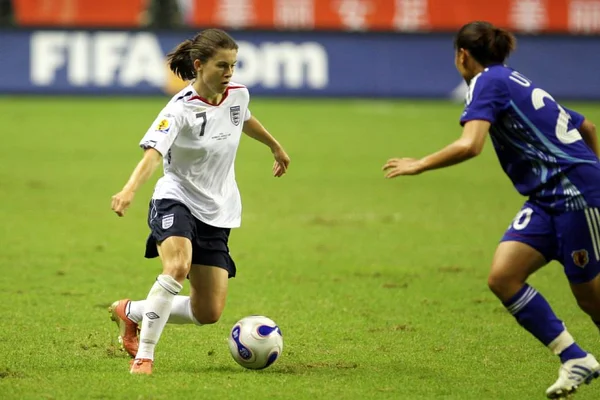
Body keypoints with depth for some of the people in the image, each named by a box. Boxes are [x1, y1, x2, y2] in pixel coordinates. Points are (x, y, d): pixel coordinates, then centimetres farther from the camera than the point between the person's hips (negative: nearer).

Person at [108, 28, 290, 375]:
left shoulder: (238, 95, 0)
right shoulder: (181, 109, -19)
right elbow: (153, 153, -34)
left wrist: (276, 147, 42)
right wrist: (130, 190, -52)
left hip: (217, 214, 6)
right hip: (177, 201, -6)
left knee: (209, 313, 1)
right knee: (178, 266, -36)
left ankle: (131, 312, 24)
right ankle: (144, 355, -26)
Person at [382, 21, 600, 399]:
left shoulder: (488, 82, -7)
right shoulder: (515, 82, 20)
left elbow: (469, 145, -23)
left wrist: (419, 165, -10)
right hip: (547, 199, 9)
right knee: (503, 277, -3)